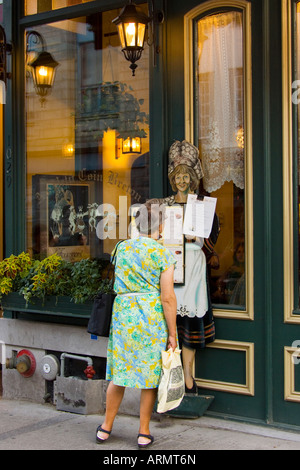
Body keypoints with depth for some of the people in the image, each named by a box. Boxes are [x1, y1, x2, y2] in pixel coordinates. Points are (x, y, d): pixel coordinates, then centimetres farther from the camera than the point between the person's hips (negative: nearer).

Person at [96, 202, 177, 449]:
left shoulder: (122, 248, 5)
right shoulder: (163, 254, -8)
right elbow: (167, 297, -12)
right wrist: (172, 333, -7)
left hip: (123, 312, 4)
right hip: (152, 316, -4)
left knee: (119, 372, 13)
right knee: (151, 373, 8)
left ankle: (106, 427, 23)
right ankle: (144, 433, 14)